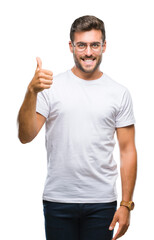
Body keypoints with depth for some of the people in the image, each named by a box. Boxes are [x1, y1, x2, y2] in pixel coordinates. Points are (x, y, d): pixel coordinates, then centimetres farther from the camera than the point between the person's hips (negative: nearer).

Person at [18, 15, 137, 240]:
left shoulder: (119, 93, 4)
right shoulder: (51, 86, 0)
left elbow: (127, 150, 4)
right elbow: (26, 136, -9)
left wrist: (126, 204, -2)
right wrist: (32, 92, -24)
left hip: (102, 202, 1)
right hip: (58, 200, -1)